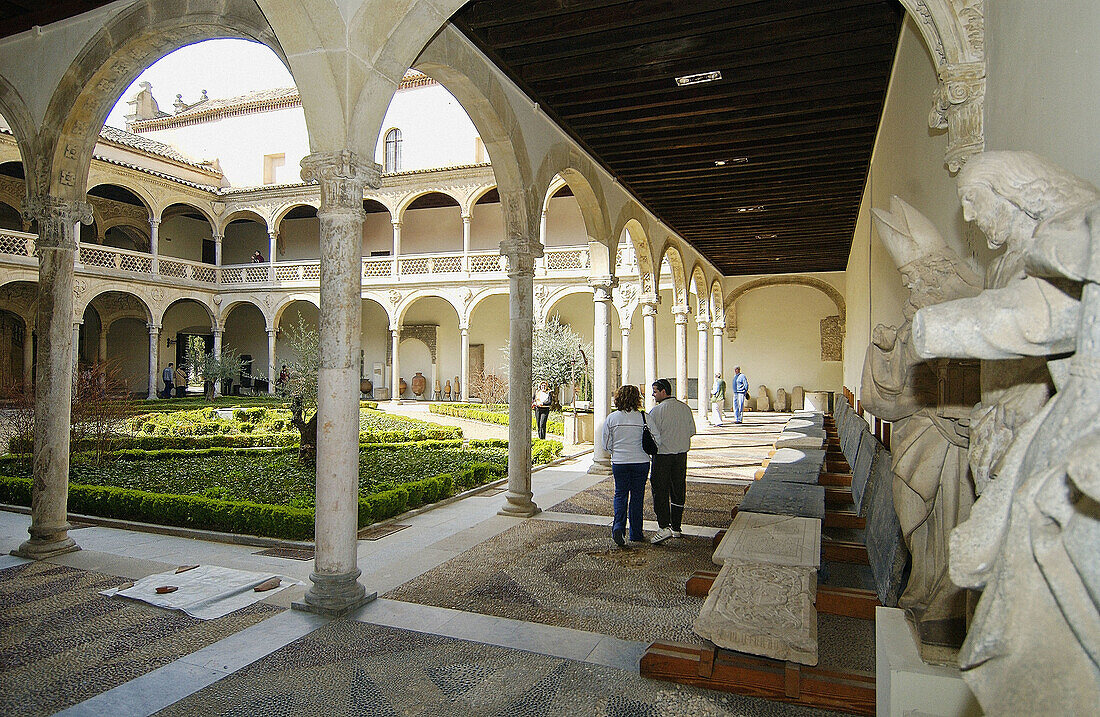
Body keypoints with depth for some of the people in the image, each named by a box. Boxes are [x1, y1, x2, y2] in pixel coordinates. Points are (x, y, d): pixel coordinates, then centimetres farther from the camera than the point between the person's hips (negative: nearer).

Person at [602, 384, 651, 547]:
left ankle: (618, 526, -7)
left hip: (619, 462, 1)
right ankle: (636, 534, 15)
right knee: (637, 496, 9)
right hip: (641, 461, 0)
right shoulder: (643, 418, -8)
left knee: (620, 494, 12)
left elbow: (607, 445, 1)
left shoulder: (611, 418, -4)